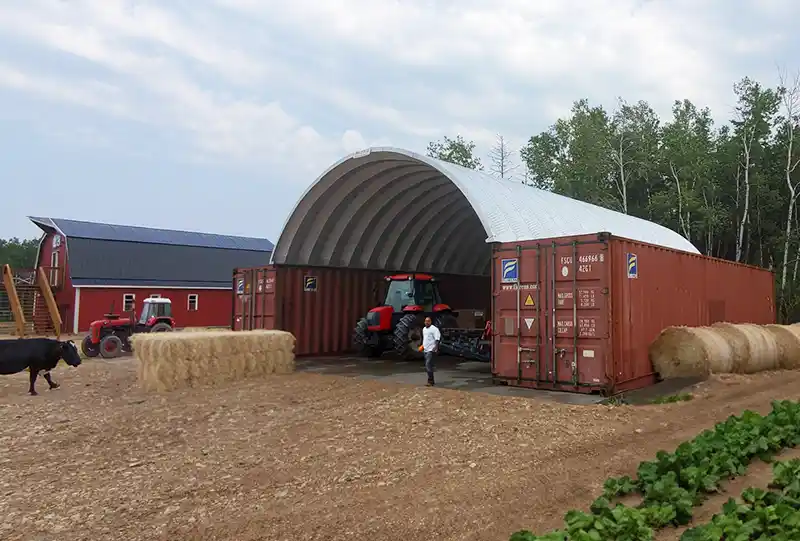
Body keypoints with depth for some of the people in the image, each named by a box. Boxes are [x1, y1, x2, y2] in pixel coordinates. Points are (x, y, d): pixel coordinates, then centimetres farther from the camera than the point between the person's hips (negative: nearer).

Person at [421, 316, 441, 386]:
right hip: (425, 350, 9)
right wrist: (422, 346, 23)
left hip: (431, 350, -9)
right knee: (427, 366, 12)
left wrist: (436, 347, -29)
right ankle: (431, 381, 21)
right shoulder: (424, 329, 17)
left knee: (428, 365, -16)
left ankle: (430, 381, -11)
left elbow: (437, 339, -18)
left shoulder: (434, 329, -10)